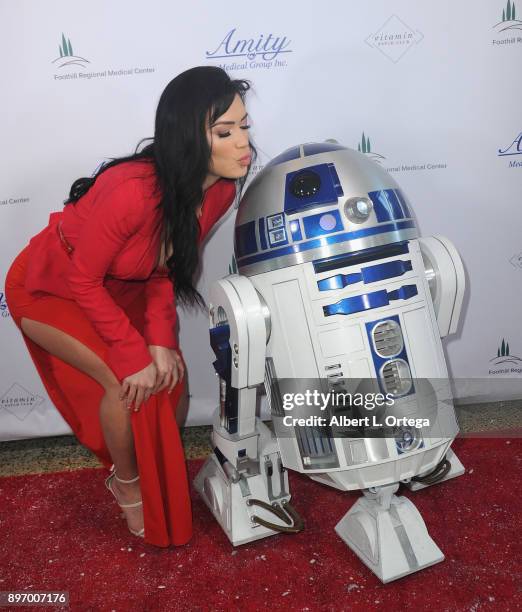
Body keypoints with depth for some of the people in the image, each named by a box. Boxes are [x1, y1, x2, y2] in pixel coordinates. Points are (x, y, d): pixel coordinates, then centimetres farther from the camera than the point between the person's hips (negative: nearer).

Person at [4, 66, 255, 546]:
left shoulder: (220, 191, -18)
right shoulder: (133, 191, -39)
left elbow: (168, 266, -6)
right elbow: (83, 280, -27)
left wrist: (160, 340, -16)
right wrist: (133, 355, -23)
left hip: (113, 286, 6)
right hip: (47, 289, -6)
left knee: (166, 372, -4)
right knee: (128, 382, -16)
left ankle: (151, 469, 25)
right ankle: (128, 484, 14)